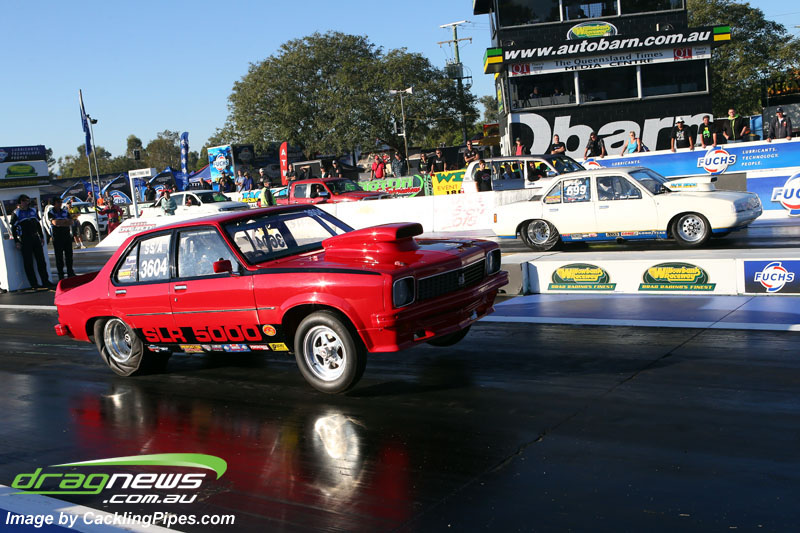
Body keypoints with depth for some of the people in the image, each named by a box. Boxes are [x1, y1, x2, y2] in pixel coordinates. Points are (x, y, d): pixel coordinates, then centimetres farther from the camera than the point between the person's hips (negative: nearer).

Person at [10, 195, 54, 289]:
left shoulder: (33, 210, 14)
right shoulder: (16, 213, -2)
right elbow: (13, 229, -4)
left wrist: (41, 236, 16)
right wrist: (16, 242, -9)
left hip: (35, 238, 5)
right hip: (25, 240, -5)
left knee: (41, 261, 6)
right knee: (28, 263, -1)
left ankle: (45, 281, 11)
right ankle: (34, 284, 2)